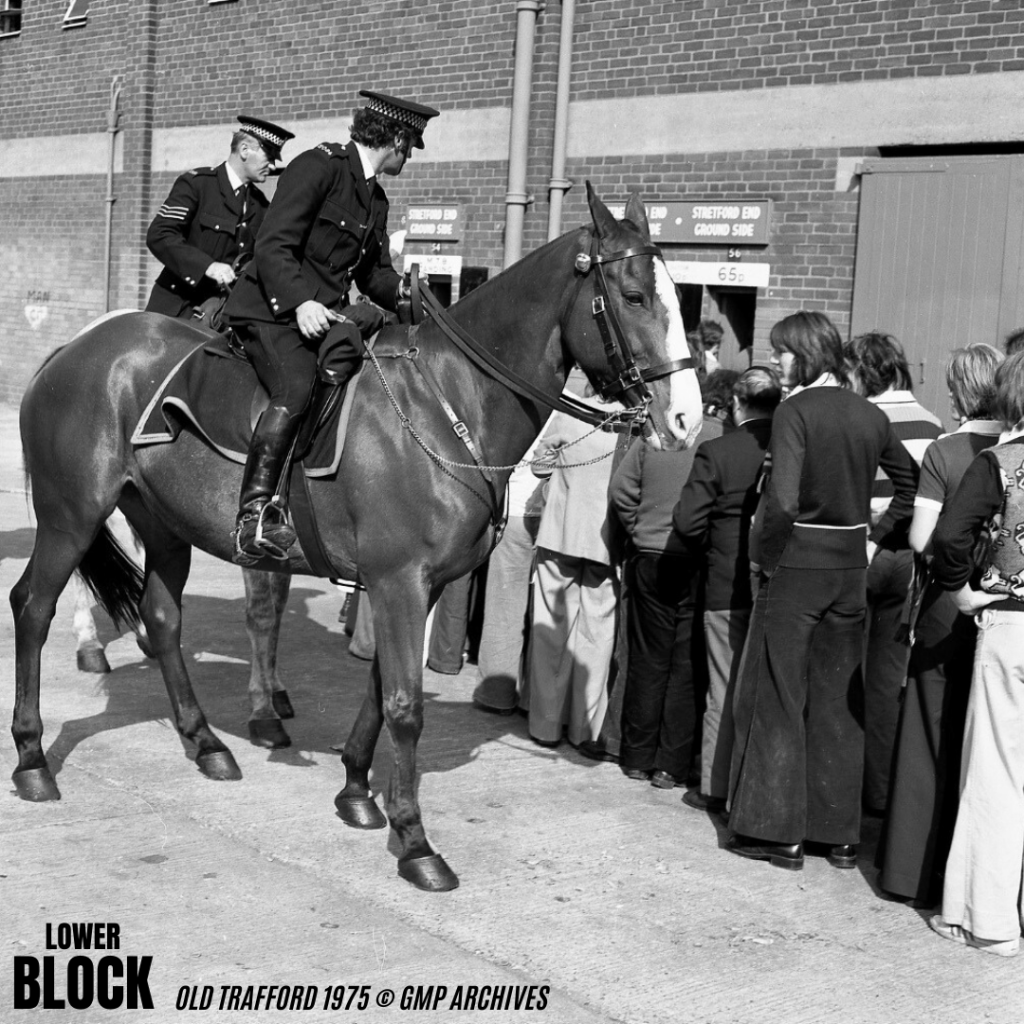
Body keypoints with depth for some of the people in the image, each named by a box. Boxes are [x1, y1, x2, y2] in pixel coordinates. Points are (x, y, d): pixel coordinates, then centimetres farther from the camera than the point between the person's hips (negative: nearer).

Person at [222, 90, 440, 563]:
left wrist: (400, 291, 2)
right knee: (296, 386, -30)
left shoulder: (376, 199, 21)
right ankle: (254, 515, -34)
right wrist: (299, 302, -28)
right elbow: (272, 246, -14)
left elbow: (374, 274, 25)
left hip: (324, 313, 8)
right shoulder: (318, 166, -6)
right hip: (273, 308, -8)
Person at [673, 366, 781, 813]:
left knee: (725, 691, 6)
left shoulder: (715, 452, -10)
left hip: (728, 589, -2)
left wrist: (708, 551, 5)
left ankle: (715, 788, 12)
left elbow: (687, 521, -13)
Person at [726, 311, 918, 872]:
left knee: (776, 700, 6)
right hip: (851, 570, 6)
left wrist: (766, 554, -11)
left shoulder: (795, 410, -14)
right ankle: (840, 834, 20)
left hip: (797, 566, -6)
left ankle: (779, 832, 11)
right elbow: (913, 485, 13)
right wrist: (876, 537, 14)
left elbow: (782, 499, -25)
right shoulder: (870, 414, 5)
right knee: (838, 703, 14)